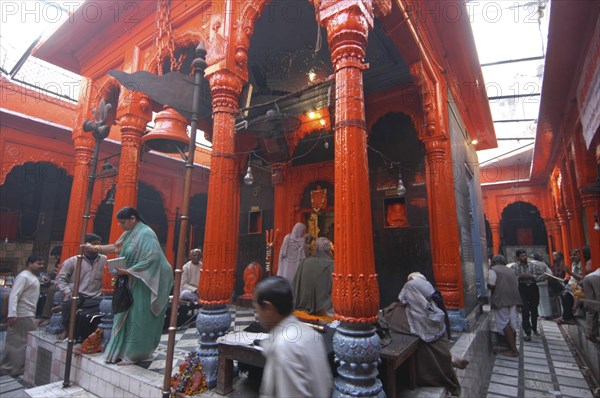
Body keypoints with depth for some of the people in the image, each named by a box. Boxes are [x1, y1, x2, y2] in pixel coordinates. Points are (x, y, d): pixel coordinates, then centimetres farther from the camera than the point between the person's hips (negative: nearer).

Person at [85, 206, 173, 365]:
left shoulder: (146, 234, -18)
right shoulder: (129, 234, 9)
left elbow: (151, 258, -25)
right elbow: (116, 247, 24)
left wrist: (127, 271, -21)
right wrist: (94, 248, 24)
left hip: (144, 283, -8)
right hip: (132, 282, 8)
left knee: (138, 318, 1)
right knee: (126, 315, 13)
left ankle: (133, 355, 14)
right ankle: (121, 351, 26)